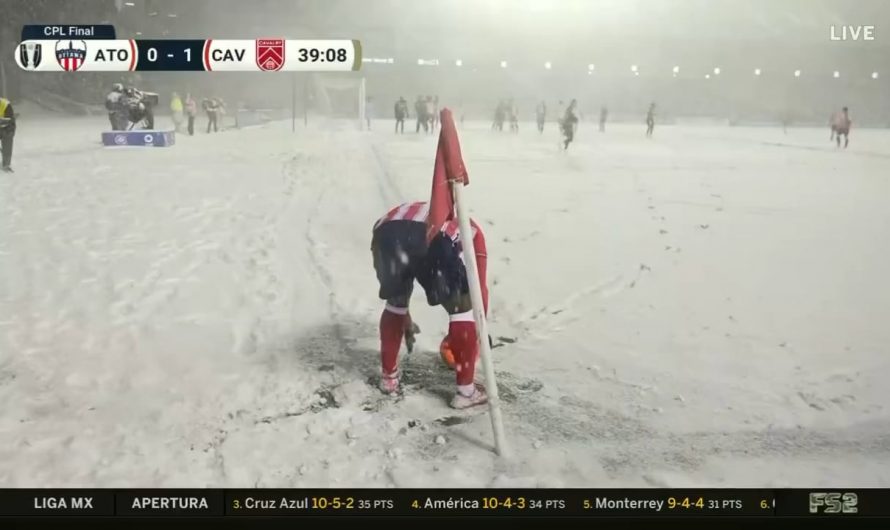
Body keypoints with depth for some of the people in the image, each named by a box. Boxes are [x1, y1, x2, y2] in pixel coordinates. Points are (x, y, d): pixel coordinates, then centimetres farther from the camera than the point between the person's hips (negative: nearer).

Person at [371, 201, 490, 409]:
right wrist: (480, 326, 51)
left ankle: (388, 377, 42)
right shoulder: (470, 230, 36)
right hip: (434, 238, -4)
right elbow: (479, 289, 34)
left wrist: (406, 319, 69)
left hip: (387, 233, 4)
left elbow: (396, 286, 54)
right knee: (462, 308, 18)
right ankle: (466, 391, 24)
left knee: (394, 304, 32)